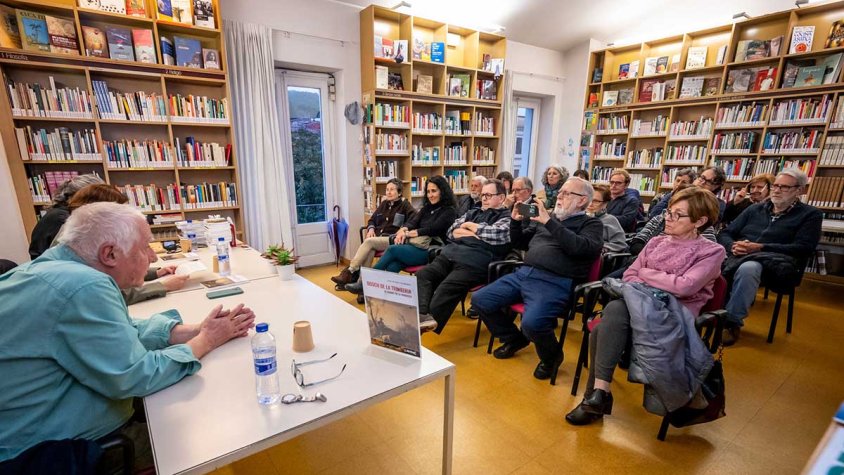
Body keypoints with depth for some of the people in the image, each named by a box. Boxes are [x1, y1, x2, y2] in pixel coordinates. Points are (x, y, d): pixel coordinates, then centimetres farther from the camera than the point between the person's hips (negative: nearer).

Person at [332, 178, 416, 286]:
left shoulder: (405, 205, 3)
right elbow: (372, 220, 27)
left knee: (369, 241, -31)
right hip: (377, 237, 5)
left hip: (392, 240, -4)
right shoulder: (384, 203, 20)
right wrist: (371, 228, 4)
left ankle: (349, 272, -29)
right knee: (369, 251, -31)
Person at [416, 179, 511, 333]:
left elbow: (496, 234, -11)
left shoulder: (507, 217, 10)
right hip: (451, 254, 6)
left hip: (474, 262, -6)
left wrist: (470, 226, 5)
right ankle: (422, 316, -35)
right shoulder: (473, 213, 29)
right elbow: (451, 231, 18)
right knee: (422, 275, -19)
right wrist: (475, 234, 1)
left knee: (444, 290, -29)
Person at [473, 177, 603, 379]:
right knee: (479, 300, -2)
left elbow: (583, 248, -17)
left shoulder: (591, 224, 6)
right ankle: (514, 339, 21)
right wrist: (516, 220, 11)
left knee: (531, 322, -32)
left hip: (554, 282, -6)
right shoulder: (550, 217, 22)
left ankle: (551, 356, 5)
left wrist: (549, 223, -19)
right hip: (522, 273, 7)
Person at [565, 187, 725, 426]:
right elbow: (629, 274, 12)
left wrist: (646, 274, -1)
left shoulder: (712, 251, 3)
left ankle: (598, 392, -25)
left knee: (615, 311, -34)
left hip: (674, 315, -5)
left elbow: (684, 287, -14)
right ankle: (598, 393, -21)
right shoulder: (656, 242, 18)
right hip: (643, 306, 5)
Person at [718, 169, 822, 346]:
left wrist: (761, 248, -14)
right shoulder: (755, 209, 24)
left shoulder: (810, 215, 14)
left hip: (775, 263, -3)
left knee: (748, 268, -39)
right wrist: (733, 246, -8)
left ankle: (732, 322, -31)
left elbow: (802, 248, -2)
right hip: (739, 257, 4)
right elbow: (725, 234, 16)